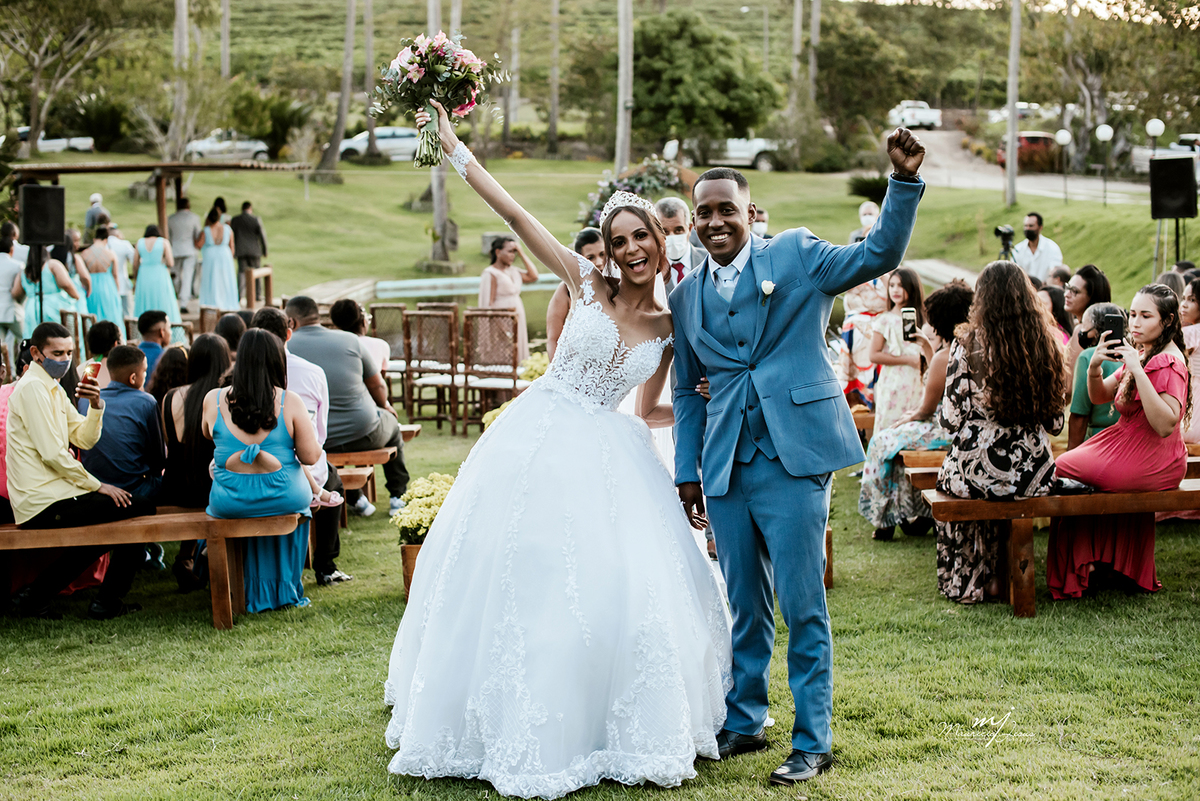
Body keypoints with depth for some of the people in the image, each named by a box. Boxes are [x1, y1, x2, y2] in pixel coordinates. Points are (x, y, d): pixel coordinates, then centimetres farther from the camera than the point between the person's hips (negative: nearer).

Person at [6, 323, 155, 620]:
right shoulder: (32, 388, -13)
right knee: (140, 509, -12)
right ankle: (106, 603, 1)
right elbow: (52, 452, -19)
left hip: (46, 497, 10)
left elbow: (84, 439, 13)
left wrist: (96, 406, -5)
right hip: (44, 503, -10)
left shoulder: (53, 389, 18)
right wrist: (97, 485, -12)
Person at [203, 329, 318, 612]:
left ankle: (254, 592, 41)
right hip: (283, 498, -1)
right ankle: (286, 589, 43)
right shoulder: (290, 402, -12)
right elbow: (310, 456, -8)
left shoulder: (213, 400, -6)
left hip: (229, 502, 1)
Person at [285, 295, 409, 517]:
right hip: (362, 434, -1)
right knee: (390, 421, 33)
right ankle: (398, 497, 39)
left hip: (316, 442, 1)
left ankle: (354, 500, 35)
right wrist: (384, 406, 29)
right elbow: (378, 387, 7)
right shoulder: (350, 340, -3)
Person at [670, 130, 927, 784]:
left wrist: (904, 181, -17)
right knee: (745, 606, 13)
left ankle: (812, 743, 7)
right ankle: (744, 723, 27)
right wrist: (686, 471, 16)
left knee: (802, 607, -2)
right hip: (725, 467, 4)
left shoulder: (796, 254, 3)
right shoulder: (685, 297, 14)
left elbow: (879, 255, -5)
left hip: (793, 459, -4)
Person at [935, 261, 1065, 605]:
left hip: (978, 470, -3)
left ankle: (964, 582, 36)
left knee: (948, 477, 29)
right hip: (1033, 474, 3)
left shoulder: (967, 346, -12)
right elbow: (1055, 423, 4)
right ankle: (994, 578, 38)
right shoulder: (1046, 344, -2)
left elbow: (951, 418, -10)